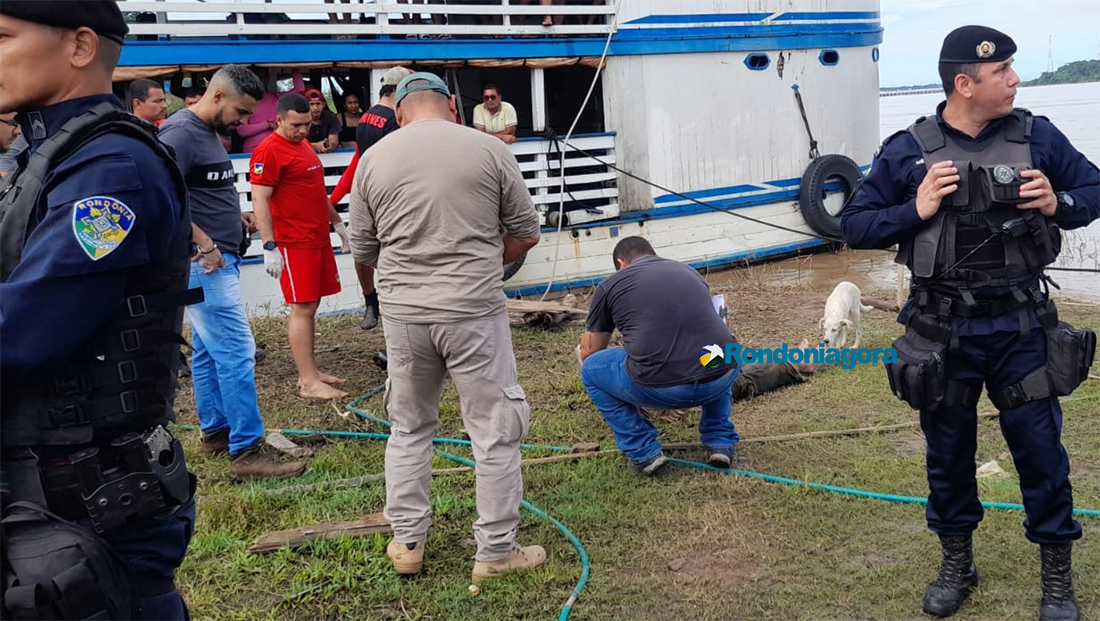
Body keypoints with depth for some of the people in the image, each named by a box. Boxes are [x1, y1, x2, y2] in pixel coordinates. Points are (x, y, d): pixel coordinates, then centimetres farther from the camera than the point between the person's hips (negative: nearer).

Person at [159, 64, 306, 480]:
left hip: (218, 259, 11)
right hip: (203, 262, -11)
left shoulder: (210, 132, 15)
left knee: (207, 349, 17)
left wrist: (234, 215, 10)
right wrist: (204, 245, -22)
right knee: (236, 351, -11)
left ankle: (215, 431, 28)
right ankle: (247, 450, -8)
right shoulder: (181, 132, -15)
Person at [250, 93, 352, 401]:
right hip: (294, 243, -9)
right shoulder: (270, 151, -12)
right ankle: (309, 383, -4)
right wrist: (269, 247, -20)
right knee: (302, 308, -7)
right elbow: (259, 201, -16)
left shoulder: (303, 144, 17)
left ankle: (309, 371, 18)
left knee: (310, 306, 11)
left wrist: (337, 222, 28)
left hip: (318, 238, 9)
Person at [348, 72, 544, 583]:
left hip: (403, 312, 3)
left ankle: (406, 542, 27)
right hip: (475, 311, -3)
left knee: (409, 428, 18)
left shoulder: (374, 158, 3)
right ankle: (496, 551, 15)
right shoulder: (489, 150, -3)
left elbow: (362, 249, 9)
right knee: (495, 431, 8)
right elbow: (525, 234, 3)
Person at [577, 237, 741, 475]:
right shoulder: (690, 272, 28)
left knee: (591, 368, 24)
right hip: (720, 381, 4)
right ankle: (721, 442, 25)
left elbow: (588, 352, 28)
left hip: (660, 388, -4)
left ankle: (644, 452, 14)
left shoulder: (610, 285, 16)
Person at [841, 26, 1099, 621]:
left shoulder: (1036, 137, -2)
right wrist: (915, 212, -17)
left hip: (1021, 327, 1)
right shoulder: (907, 151, -5)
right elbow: (854, 225, -1)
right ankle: (956, 564, 35)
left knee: (1040, 449, 8)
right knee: (948, 453, 14)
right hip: (943, 332, 0)